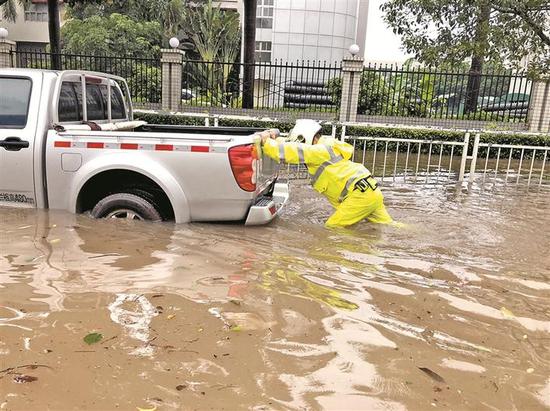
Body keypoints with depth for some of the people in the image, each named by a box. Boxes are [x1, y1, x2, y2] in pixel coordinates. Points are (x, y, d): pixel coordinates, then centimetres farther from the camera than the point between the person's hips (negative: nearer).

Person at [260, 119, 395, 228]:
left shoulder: (321, 150, -10)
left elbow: (295, 152, -18)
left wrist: (267, 142, -10)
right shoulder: (325, 148, 20)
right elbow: (292, 149, 23)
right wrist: (275, 139, 11)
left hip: (360, 194, -10)